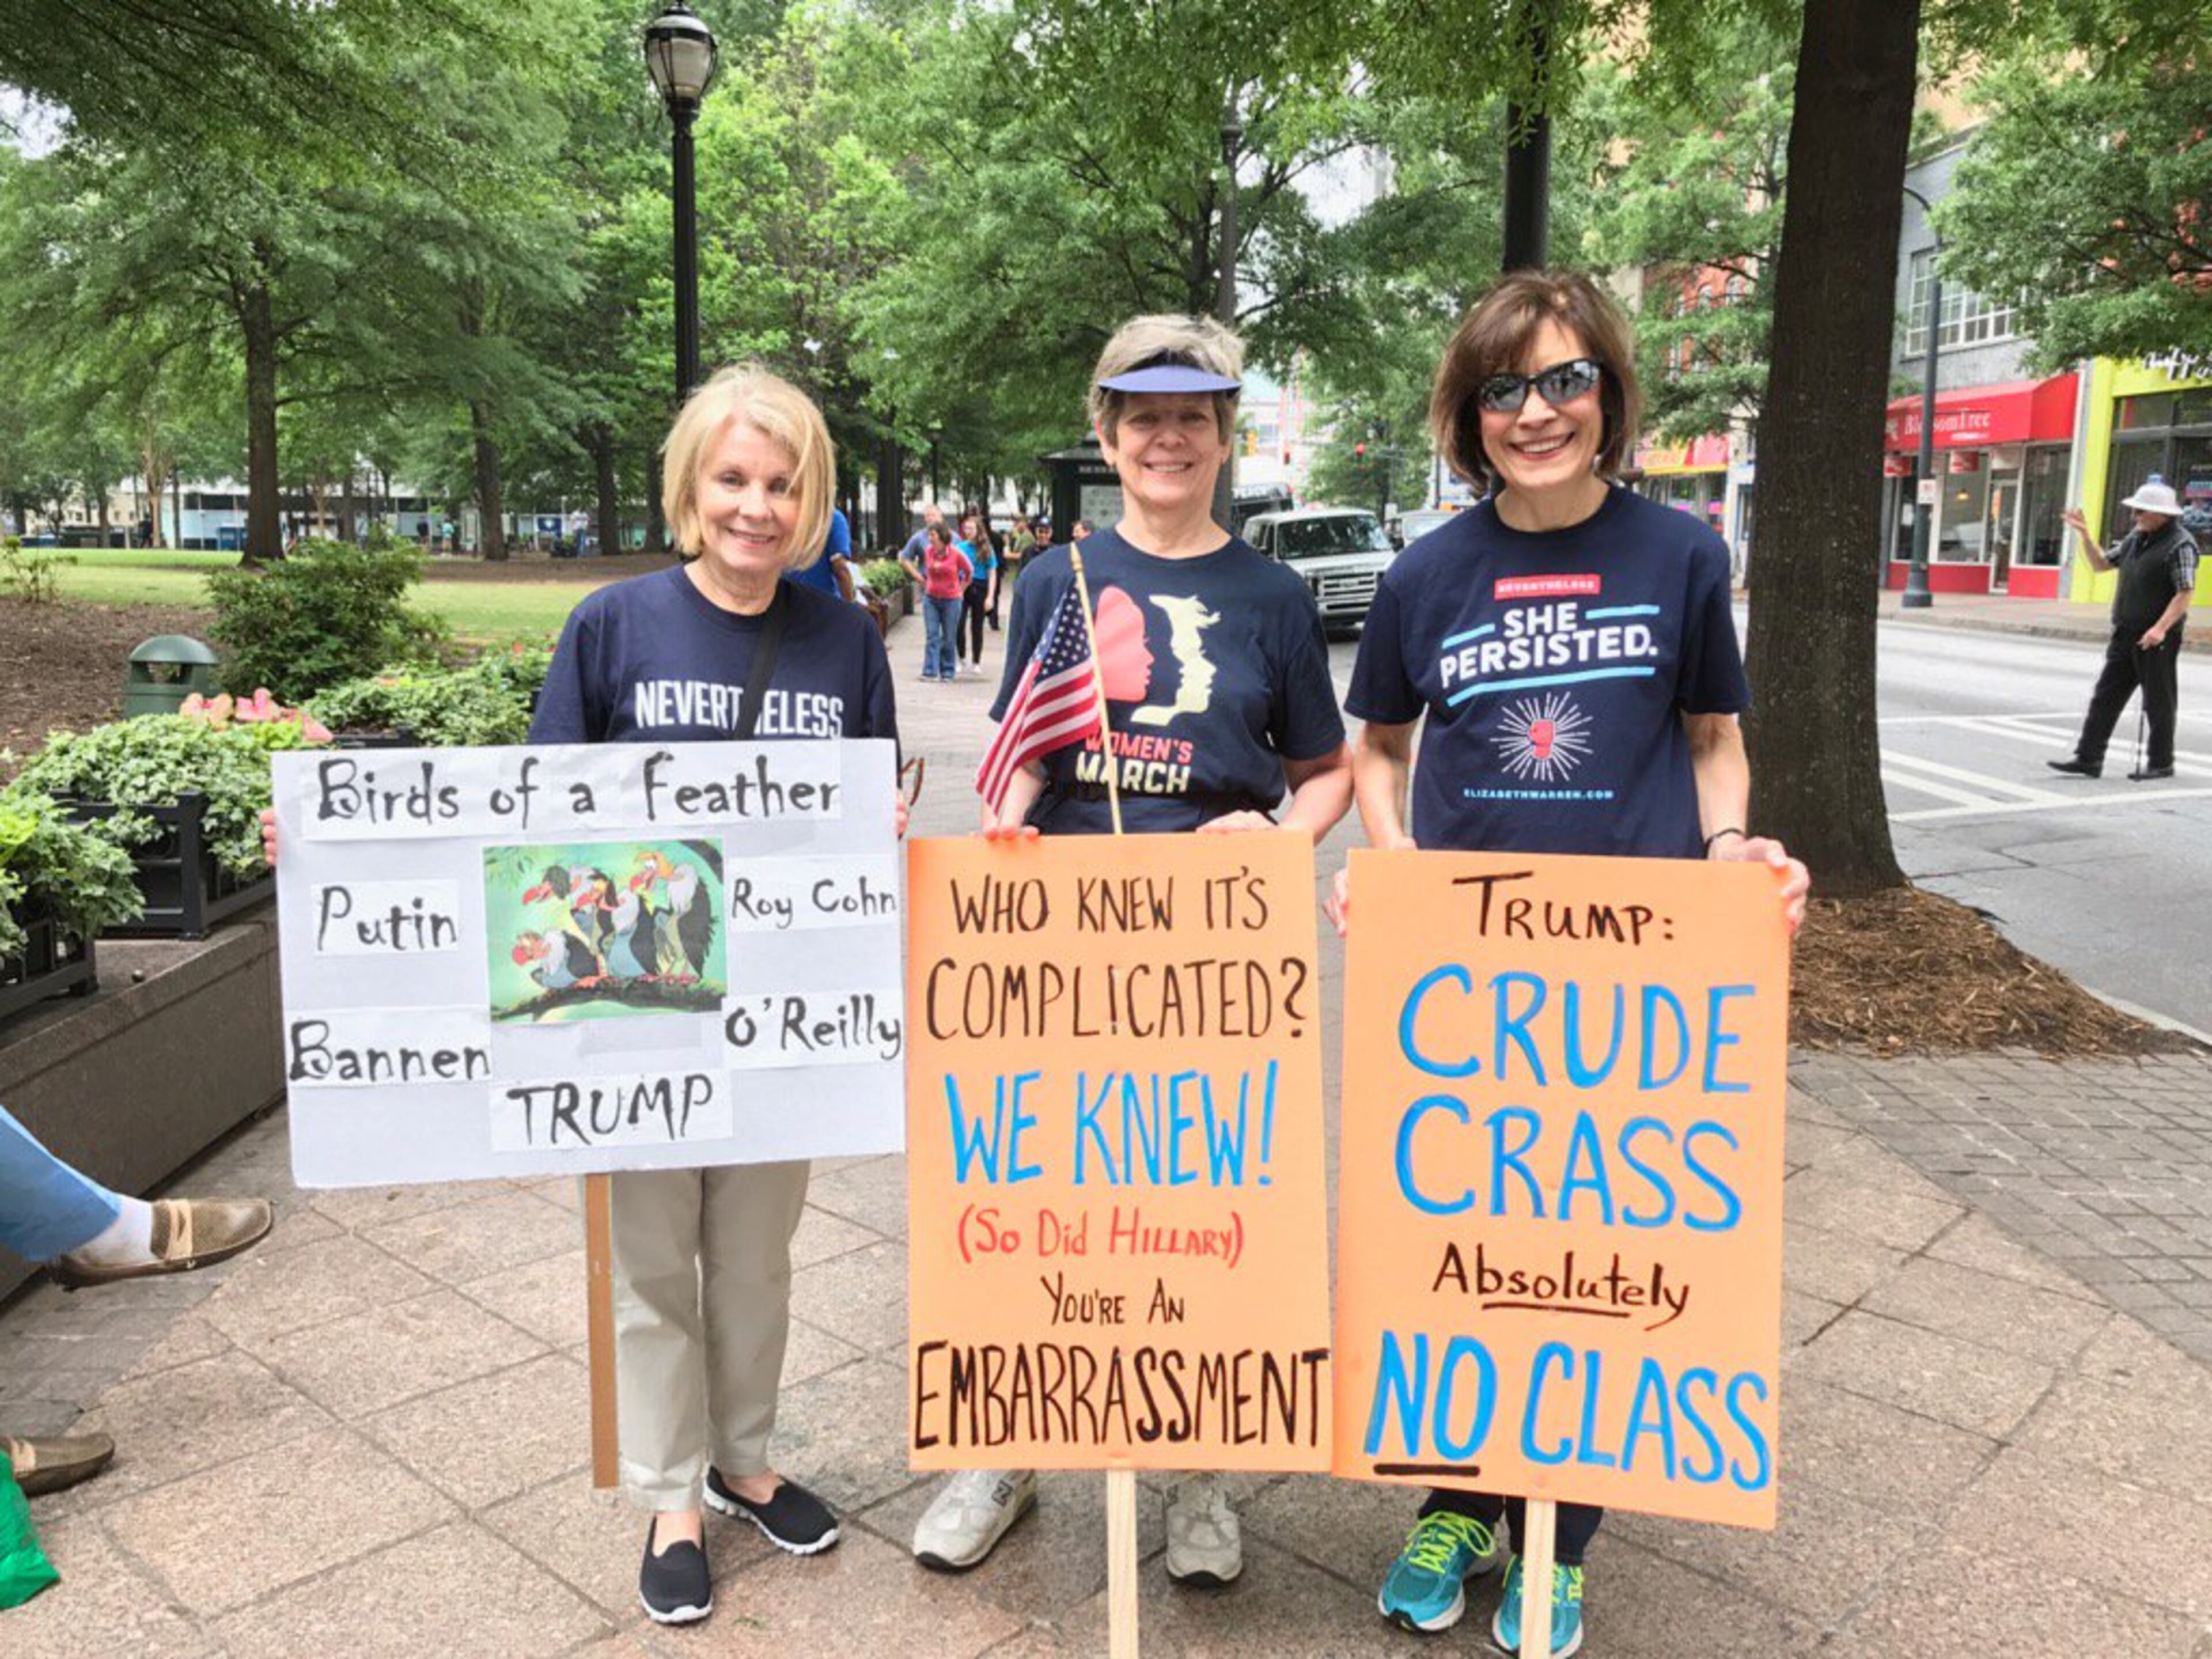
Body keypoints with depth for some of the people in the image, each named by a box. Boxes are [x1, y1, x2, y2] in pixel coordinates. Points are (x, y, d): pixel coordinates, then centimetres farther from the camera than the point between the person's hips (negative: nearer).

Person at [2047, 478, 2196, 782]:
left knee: (2158, 702, 4)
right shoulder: (2135, 538, 11)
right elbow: (2101, 564, 20)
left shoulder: (2180, 544, -12)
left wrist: (2161, 629, -25)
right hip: (2125, 635, 8)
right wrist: (2085, 534, 8)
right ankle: (2088, 759, 7)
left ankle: (2161, 762, 15)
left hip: (2157, 639, -8)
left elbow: (2186, 592, -17)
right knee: (2105, 697, 5)